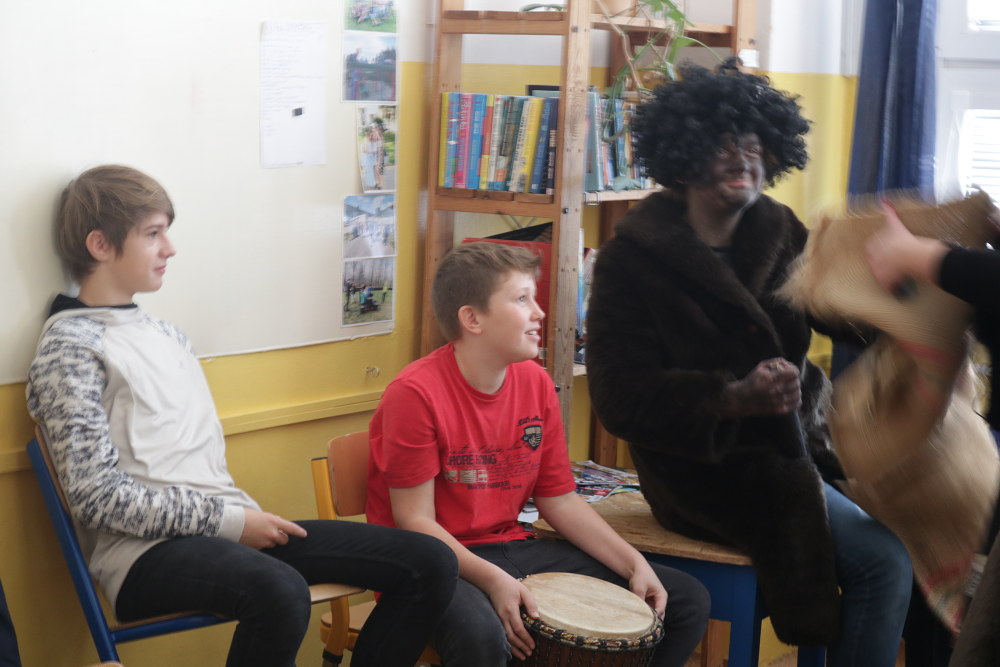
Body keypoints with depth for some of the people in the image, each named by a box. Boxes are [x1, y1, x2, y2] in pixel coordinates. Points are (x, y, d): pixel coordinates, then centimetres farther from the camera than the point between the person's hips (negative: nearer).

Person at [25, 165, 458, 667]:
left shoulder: (165, 335, 20)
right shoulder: (70, 348, -4)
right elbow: (98, 496, -13)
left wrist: (243, 517, 3)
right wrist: (228, 521, -14)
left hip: (226, 527, 8)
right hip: (145, 551, -8)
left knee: (432, 564, -4)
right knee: (280, 593, -41)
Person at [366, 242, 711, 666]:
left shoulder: (535, 382, 3)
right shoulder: (416, 393, -17)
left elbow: (559, 499, 9)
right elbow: (415, 521, -17)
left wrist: (634, 564, -2)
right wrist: (493, 581, -29)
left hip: (512, 548, 7)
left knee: (687, 601, 2)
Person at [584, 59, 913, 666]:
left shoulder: (779, 235, 8)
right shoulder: (633, 258, -8)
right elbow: (621, 396, -15)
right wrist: (734, 397, -28)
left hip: (800, 441, 6)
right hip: (707, 464, -6)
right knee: (883, 558, -19)